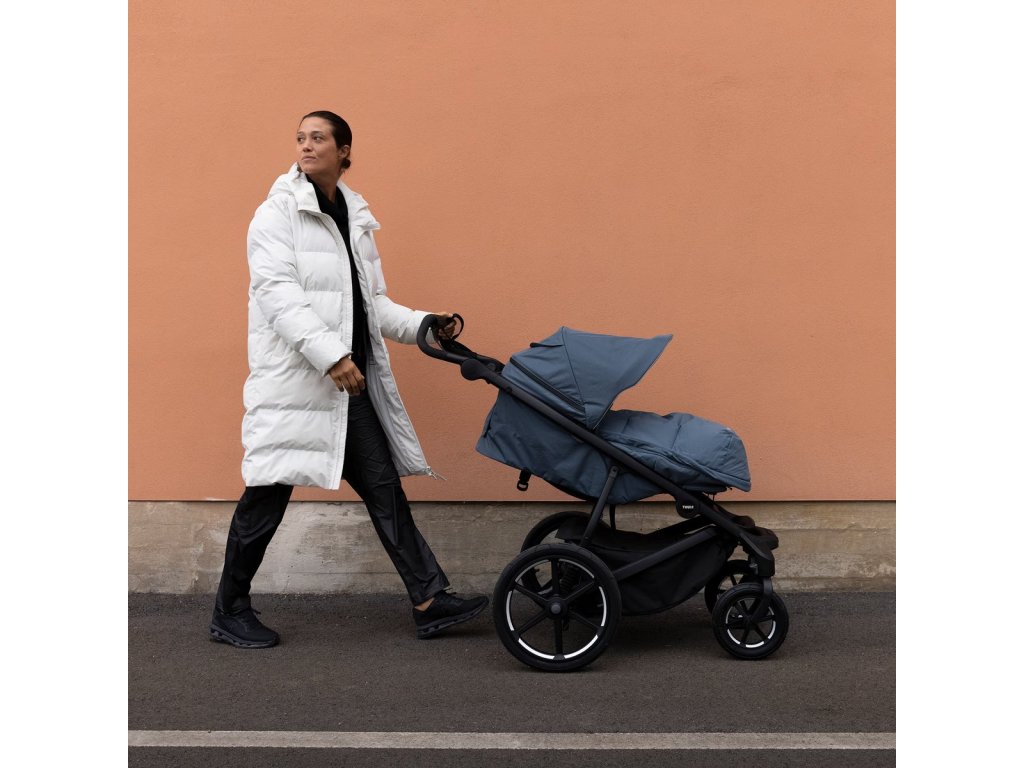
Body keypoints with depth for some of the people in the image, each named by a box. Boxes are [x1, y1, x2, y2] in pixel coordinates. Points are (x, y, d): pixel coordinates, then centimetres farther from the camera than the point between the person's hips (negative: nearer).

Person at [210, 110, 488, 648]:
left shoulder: (355, 219, 16)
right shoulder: (278, 214, -3)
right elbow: (279, 293, -16)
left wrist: (420, 325, 1)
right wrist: (331, 355, -25)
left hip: (349, 380, 6)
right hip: (293, 378, -6)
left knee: (383, 485, 5)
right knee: (268, 495, 0)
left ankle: (430, 601, 8)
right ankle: (228, 613, 16)